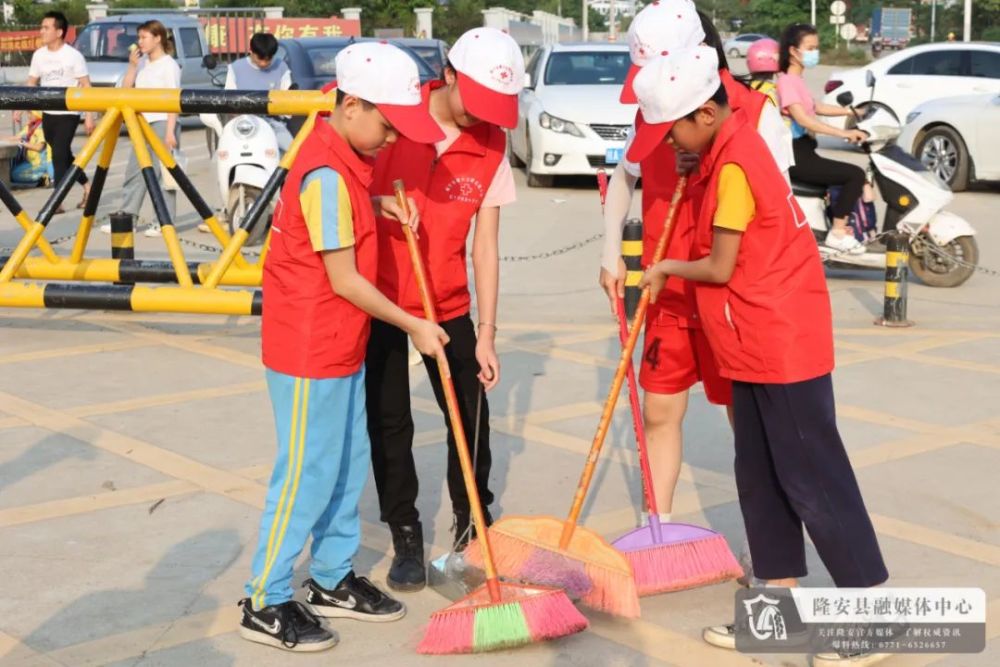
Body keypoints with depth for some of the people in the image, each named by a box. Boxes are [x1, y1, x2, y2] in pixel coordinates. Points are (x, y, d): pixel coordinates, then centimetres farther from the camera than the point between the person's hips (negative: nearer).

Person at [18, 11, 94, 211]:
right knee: (64, 156, 13)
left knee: (59, 155, -11)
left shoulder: (73, 56, -10)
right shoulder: (39, 55, 6)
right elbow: (31, 83, 14)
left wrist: (89, 115, -14)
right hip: (48, 114, 6)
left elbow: (86, 86, -9)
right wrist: (19, 108, 5)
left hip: (68, 114, -6)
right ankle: (87, 187, 29)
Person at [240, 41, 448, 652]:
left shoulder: (343, 160, 5)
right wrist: (413, 326, -13)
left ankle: (334, 579, 31)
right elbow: (344, 280, -21)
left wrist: (378, 205, 5)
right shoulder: (327, 175, -23)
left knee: (350, 464, 17)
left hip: (341, 346, 10)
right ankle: (266, 603, 12)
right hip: (308, 350, -10)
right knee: (307, 475, 0)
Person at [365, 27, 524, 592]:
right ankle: (406, 539, 20)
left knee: (471, 418, 5)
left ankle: (473, 529, 26)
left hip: (447, 302, 2)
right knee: (389, 423, 5)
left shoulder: (492, 147, -6)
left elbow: (485, 245, -4)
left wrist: (486, 333, -5)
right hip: (379, 297, -2)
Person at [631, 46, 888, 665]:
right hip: (757, 348, 10)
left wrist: (667, 269, 0)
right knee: (761, 479, 14)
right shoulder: (733, 147, 10)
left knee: (813, 480, -3)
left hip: (783, 347, -10)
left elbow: (720, 268, -17)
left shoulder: (733, 166, -20)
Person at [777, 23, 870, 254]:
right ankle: (837, 233, -11)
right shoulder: (787, 81, -16)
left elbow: (816, 108, 30)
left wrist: (851, 111, 22)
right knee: (855, 174, -16)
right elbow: (802, 118, -29)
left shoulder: (797, 80, 16)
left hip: (804, 151, 10)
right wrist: (844, 133, -35)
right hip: (796, 155, -10)